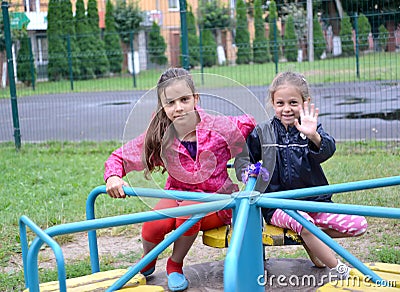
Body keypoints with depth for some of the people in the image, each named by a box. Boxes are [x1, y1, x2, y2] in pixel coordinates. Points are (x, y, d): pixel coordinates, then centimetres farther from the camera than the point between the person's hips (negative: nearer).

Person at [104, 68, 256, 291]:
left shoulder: (219, 127, -14)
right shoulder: (158, 137, -9)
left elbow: (250, 124, 4)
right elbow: (119, 157, 0)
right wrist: (113, 177, -21)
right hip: (178, 195, 2)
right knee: (155, 224, -30)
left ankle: (175, 265, -5)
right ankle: (146, 264, 7)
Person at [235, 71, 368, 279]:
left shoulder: (311, 128, 2)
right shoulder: (261, 133, 5)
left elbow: (328, 150, -18)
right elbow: (242, 159, 13)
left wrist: (313, 136, -40)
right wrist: (247, 172, -11)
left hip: (313, 200, 2)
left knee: (358, 225, -11)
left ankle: (311, 241, 2)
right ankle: (338, 269, -17)